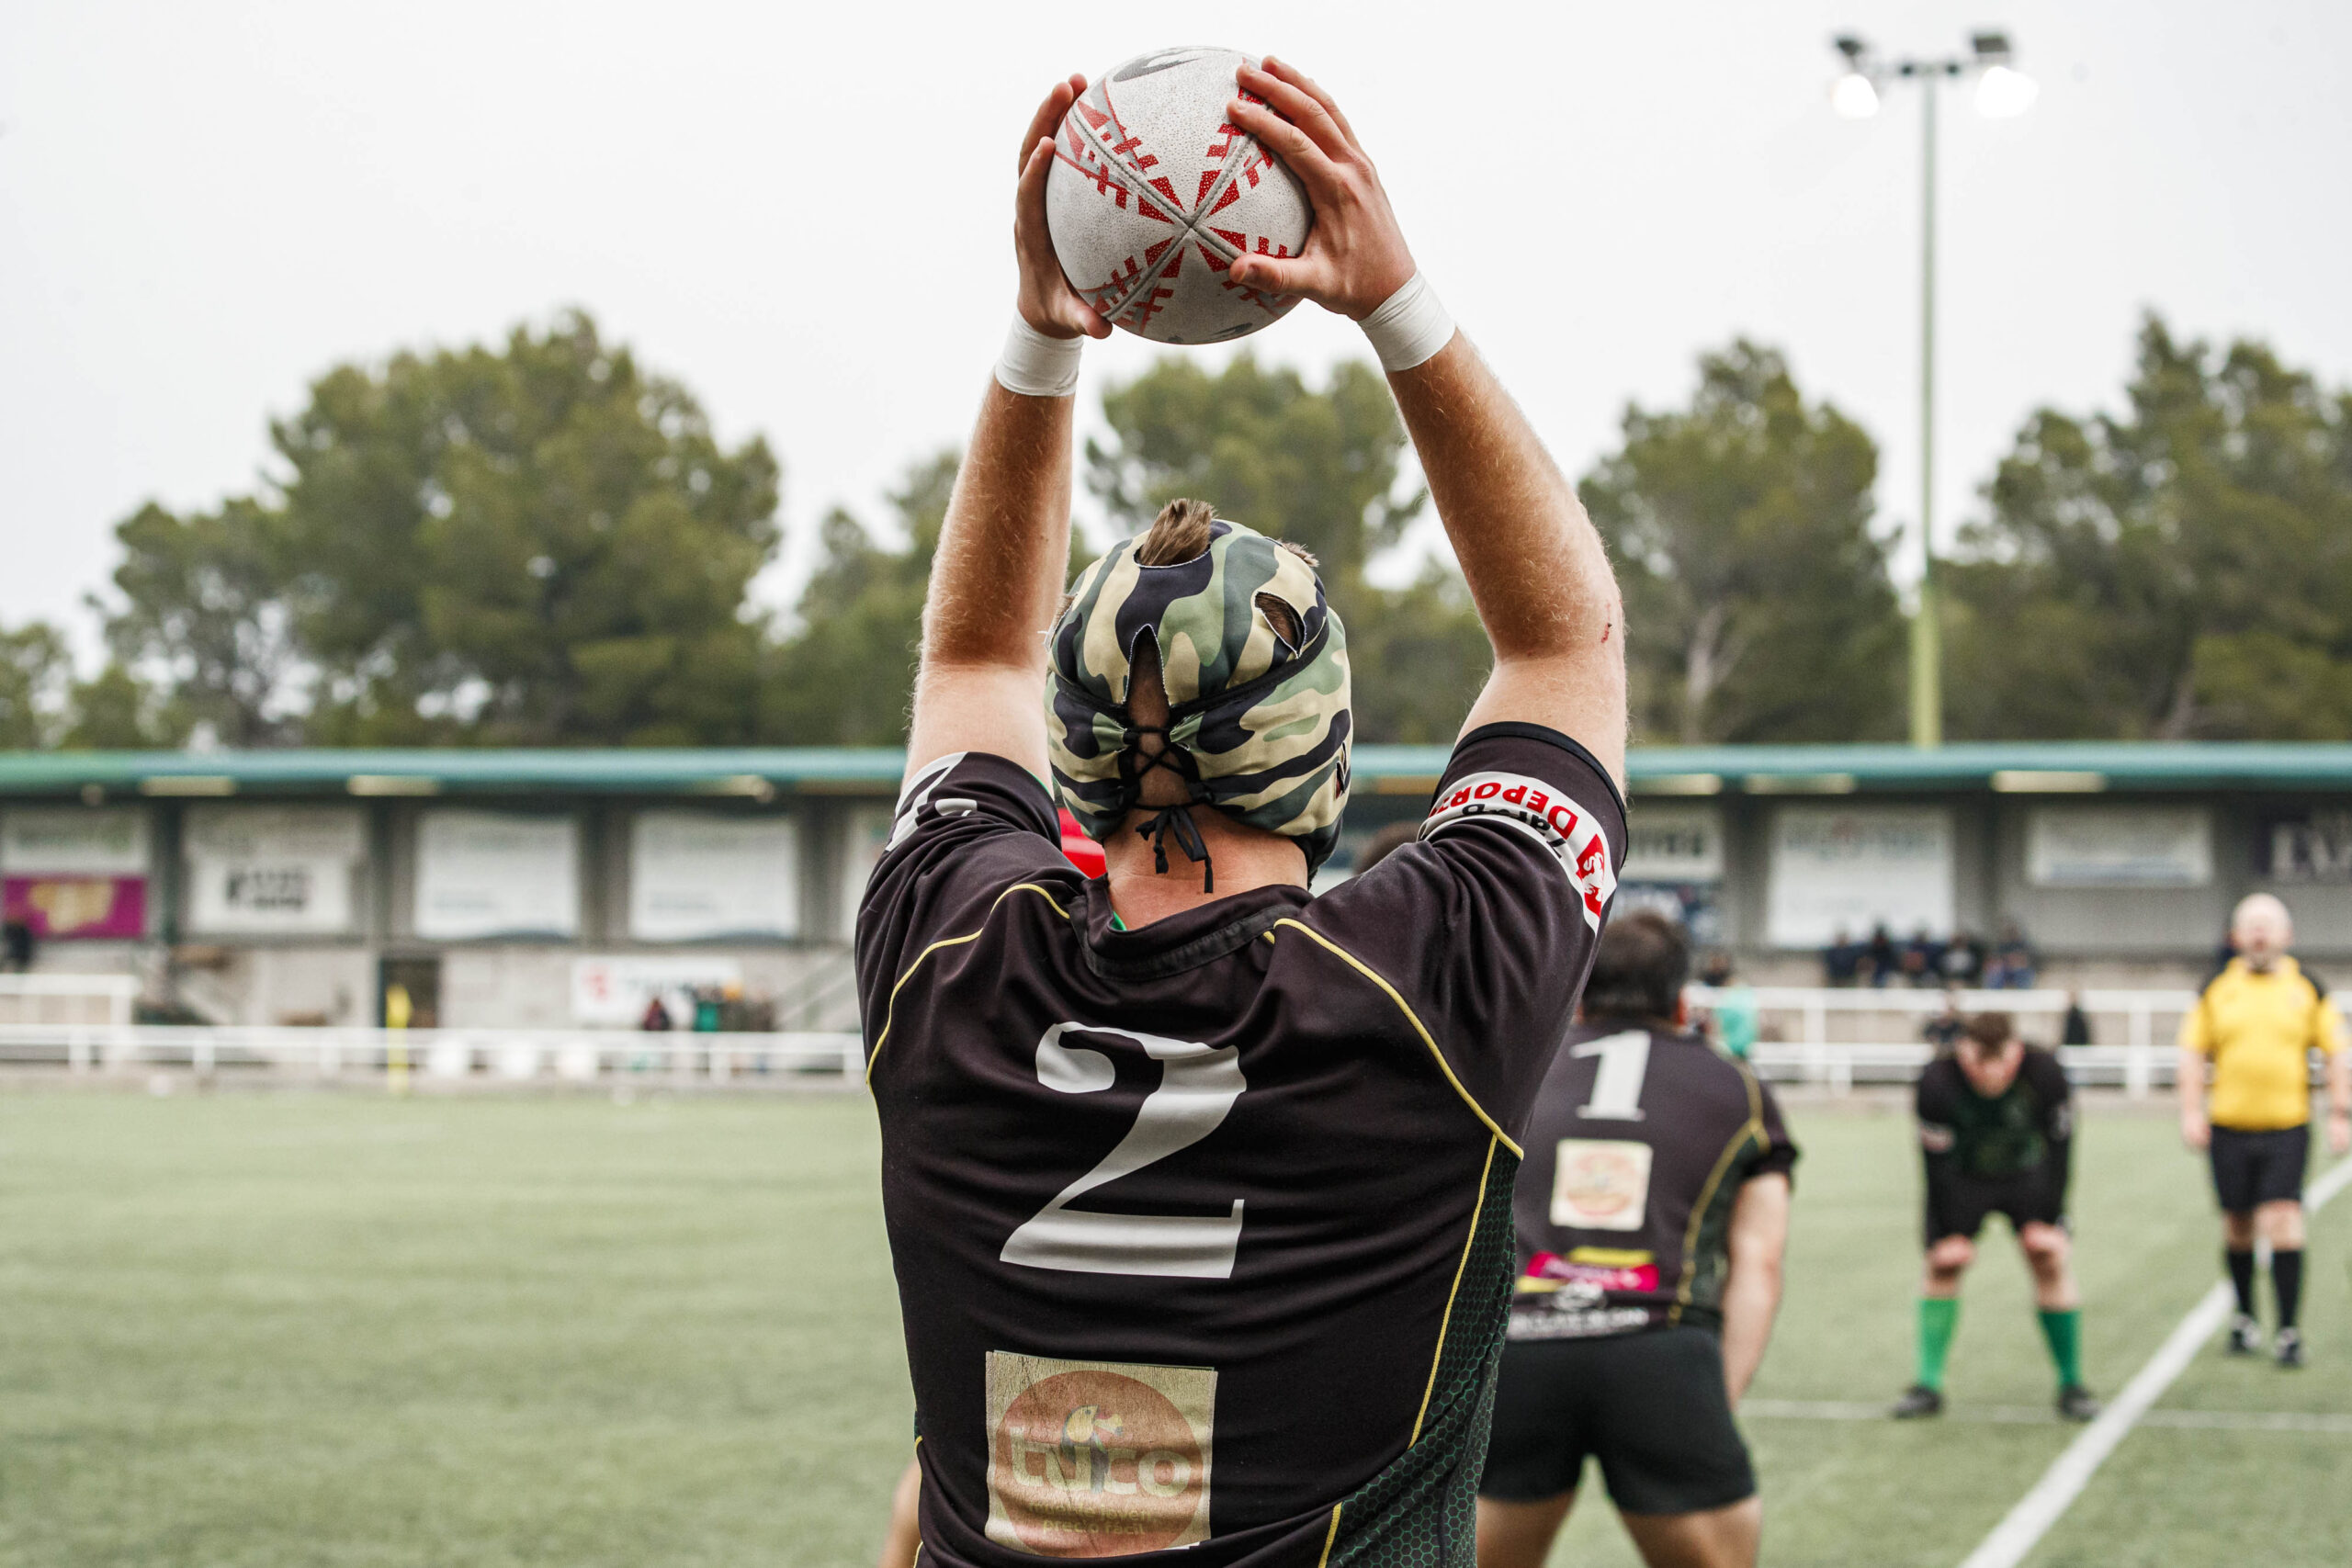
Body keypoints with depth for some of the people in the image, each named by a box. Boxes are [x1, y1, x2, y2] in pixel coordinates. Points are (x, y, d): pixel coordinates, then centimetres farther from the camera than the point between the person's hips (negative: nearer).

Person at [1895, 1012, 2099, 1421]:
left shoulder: (2044, 1074, -30)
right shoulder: (1937, 1084, -32)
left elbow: (2059, 1146, -16)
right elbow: (1937, 1163, -20)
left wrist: (2048, 1219, -14)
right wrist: (1948, 1232, -17)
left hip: (2027, 1174, 0)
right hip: (1964, 1177, 0)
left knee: (2052, 1262, -10)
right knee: (1942, 1263, -9)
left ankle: (2071, 1384, 3)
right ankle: (1928, 1384, 1)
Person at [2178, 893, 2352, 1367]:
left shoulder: (2307, 988, 4)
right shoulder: (2216, 989, 5)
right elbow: (2193, 1052, 9)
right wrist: (2192, 1111, -1)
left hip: (2288, 1126, -2)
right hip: (2229, 1127, 2)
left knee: (2283, 1221, -12)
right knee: (2237, 1225, 8)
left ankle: (2288, 1331, -8)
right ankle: (2244, 1317, 26)